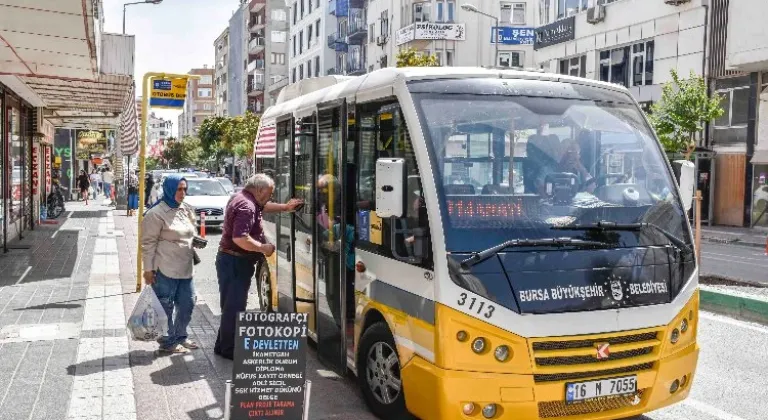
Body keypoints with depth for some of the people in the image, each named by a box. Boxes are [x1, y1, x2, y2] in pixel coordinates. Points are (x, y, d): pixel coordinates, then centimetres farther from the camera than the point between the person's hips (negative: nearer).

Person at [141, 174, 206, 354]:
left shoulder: (187, 210, 11)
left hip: (185, 268, 8)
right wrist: (148, 269, -14)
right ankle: (168, 342, 16)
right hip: (165, 270, -8)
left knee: (187, 304, 15)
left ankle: (180, 336, 32)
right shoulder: (156, 213, -13)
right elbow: (148, 243, -13)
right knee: (166, 307, 4)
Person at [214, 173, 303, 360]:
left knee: (231, 304, 17)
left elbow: (263, 206, 32)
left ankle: (224, 345, 27)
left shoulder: (242, 198, 11)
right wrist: (263, 248, -19)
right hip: (235, 262, -11)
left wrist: (284, 207, 22)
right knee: (234, 306, -4)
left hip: (232, 260, 11)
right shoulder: (246, 206, -21)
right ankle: (229, 350, 4)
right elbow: (240, 238, -31)